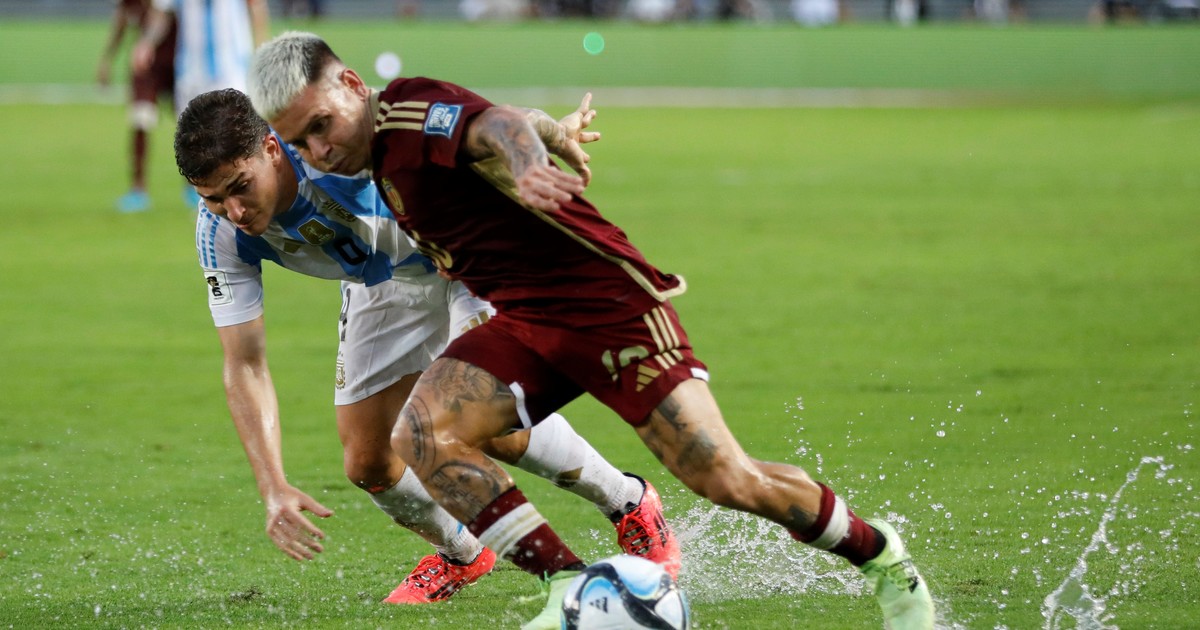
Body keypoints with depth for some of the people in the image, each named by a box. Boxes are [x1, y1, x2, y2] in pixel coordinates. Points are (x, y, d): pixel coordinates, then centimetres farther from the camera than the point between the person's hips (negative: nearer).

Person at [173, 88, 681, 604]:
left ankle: (631, 507, 5)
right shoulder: (221, 233, -22)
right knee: (367, 462, -5)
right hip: (383, 284, 5)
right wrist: (273, 488, -27)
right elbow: (245, 367, -18)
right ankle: (460, 556, 27)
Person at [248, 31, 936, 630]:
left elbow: (496, 125, -37)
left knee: (728, 480, -12)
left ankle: (882, 555, 14)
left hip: (609, 302, -8)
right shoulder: (384, 153, 10)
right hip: (523, 322, 9)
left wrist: (527, 167, -58)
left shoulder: (412, 109, -16)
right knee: (421, 433, -16)